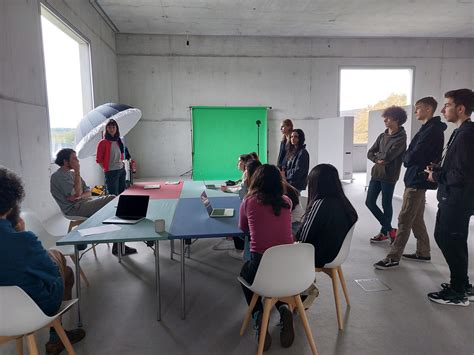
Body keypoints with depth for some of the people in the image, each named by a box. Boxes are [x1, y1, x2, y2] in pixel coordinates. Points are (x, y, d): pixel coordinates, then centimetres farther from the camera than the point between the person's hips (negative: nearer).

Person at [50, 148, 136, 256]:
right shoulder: (58, 176, -7)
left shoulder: (72, 173, 20)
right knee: (113, 200, -20)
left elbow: (88, 192, 13)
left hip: (84, 202, 8)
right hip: (75, 209, -8)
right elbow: (77, 193, -18)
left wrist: (80, 196, -11)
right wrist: (77, 172, -12)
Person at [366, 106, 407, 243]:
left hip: (389, 176, -7)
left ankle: (384, 232, 23)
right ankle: (390, 230, 20)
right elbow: (370, 153, 7)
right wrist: (378, 159, -12)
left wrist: (377, 154, -1)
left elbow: (387, 156, -20)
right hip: (376, 174, 7)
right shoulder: (382, 136, 12)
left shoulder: (401, 138, -10)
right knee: (370, 202, 7)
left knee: (386, 205, 4)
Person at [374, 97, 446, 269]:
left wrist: (405, 158, -2)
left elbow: (413, 156, -21)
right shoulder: (429, 128, 16)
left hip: (417, 180, -10)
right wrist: (408, 158, -3)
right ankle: (423, 252, 27)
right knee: (416, 219, 17)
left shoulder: (432, 130, -15)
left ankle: (393, 257, -4)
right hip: (417, 179, 10)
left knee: (404, 219, -8)